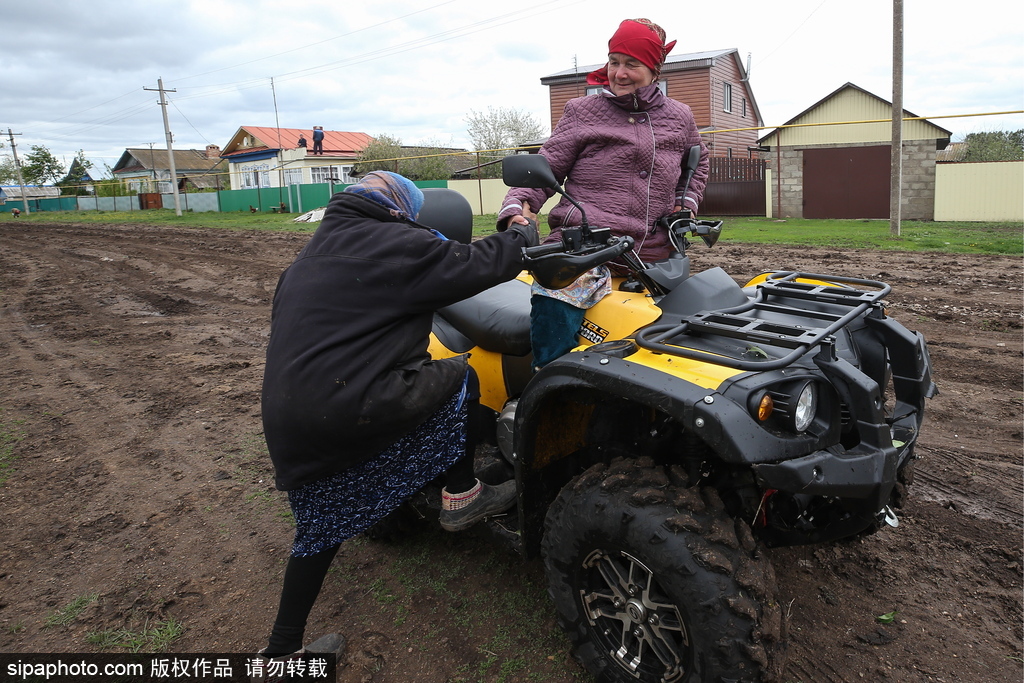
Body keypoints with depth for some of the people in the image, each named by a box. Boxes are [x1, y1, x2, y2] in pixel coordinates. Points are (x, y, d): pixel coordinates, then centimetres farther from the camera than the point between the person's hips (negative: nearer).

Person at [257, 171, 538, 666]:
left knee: (320, 529, 23)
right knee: (458, 377, 9)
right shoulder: (397, 244, -4)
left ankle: (282, 648, 34)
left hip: (285, 425, 9)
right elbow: (483, 264, -2)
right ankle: (460, 497, 19)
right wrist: (523, 232, 18)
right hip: (349, 409, -9)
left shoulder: (311, 256, 21)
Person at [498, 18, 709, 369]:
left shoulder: (679, 116, 19)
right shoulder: (582, 111, 9)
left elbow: (698, 162, 36)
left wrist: (687, 202, 19)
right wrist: (517, 205, -14)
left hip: (652, 259, 4)